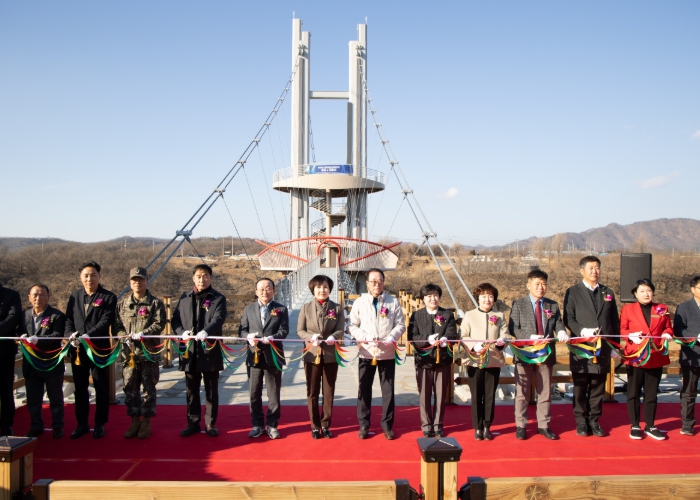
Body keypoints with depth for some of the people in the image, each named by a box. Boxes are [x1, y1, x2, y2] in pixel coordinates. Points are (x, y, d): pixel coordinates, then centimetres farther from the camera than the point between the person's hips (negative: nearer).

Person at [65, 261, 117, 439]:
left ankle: (100, 424, 17)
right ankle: (82, 424, 25)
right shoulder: (75, 296, 11)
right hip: (78, 349, 4)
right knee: (80, 388, 13)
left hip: (99, 348, -4)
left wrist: (88, 335, -26)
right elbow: (68, 319, 6)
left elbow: (106, 321, -13)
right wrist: (71, 334, -13)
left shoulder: (108, 297, -3)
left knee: (101, 388, 6)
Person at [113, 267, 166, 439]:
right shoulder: (122, 303, 10)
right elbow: (116, 324, 7)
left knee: (148, 387, 4)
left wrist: (142, 334, -21)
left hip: (149, 352, -3)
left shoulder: (155, 303, 0)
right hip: (128, 352, 3)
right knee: (130, 388, 8)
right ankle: (134, 421, 20)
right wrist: (124, 336, -12)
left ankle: (146, 422, 15)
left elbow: (159, 324, -9)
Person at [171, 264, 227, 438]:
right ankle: (193, 423, 23)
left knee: (211, 390, 7)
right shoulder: (184, 298, 11)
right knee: (191, 390, 12)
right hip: (189, 350, 3)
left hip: (210, 351, -3)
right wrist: (182, 332, -14)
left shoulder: (218, 299, 0)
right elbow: (175, 319, 7)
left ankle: (210, 424, 18)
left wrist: (205, 331, -34)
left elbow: (218, 319, -16)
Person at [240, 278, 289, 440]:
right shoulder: (249, 309, 10)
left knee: (274, 393, 5)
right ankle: (257, 425, 19)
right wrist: (248, 337, -17)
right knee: (254, 393, 7)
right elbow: (242, 329, 5)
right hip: (254, 356, 2)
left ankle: (272, 425, 16)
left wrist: (272, 338, -24)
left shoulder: (281, 309, 5)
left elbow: (284, 330, -5)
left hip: (273, 356, -1)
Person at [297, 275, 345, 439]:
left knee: (329, 392, 8)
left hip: (330, 355, 1)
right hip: (312, 354, 0)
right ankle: (315, 426, 19)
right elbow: (300, 330, 0)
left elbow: (340, 330, -3)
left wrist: (333, 337, -24)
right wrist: (311, 337, -19)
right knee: (312, 393, 6)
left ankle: (326, 425, 21)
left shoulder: (337, 308, 2)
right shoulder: (306, 308, 1)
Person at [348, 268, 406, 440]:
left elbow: (400, 324, 2)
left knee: (388, 390, 6)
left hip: (387, 353, 0)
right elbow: (352, 326, 0)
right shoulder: (359, 302, 3)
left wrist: (391, 338, -15)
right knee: (364, 389, 6)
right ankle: (364, 425, 18)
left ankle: (387, 425, 18)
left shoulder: (393, 302, 3)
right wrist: (365, 337, -14)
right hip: (366, 352, 0)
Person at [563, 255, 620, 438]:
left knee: (598, 387, 7)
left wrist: (616, 344, 7)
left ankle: (594, 420, 17)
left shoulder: (608, 292, 14)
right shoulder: (572, 292, 3)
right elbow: (568, 319, -3)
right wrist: (582, 331, -19)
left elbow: (614, 321, 14)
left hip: (603, 348, 3)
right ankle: (581, 421, 13)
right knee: (580, 387, 4)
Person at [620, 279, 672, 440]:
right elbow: (622, 330, 2)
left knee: (651, 393, 9)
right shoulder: (628, 309, 3)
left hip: (656, 357, 2)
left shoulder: (662, 309, 9)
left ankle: (650, 426, 18)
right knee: (633, 393, 3)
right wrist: (631, 336, -18)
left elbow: (668, 328, 13)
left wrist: (667, 335, -8)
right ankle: (635, 426, 12)